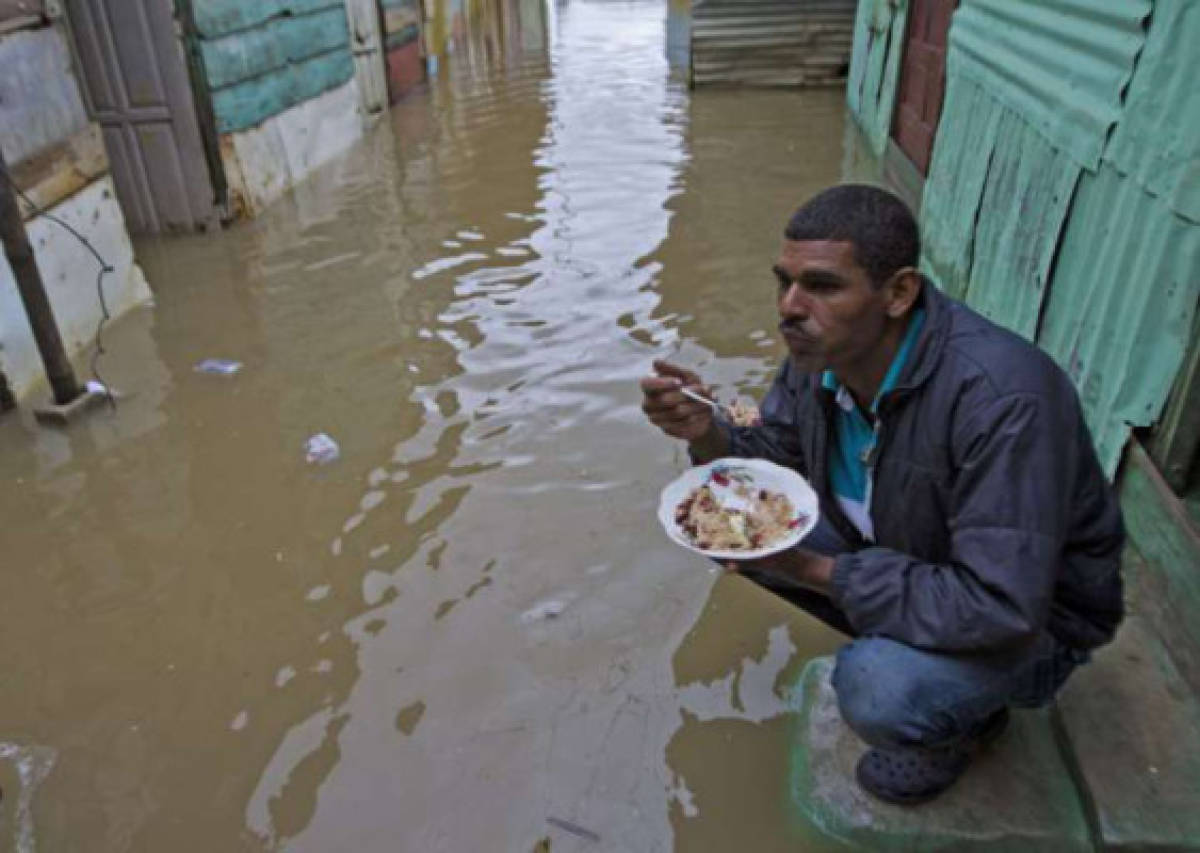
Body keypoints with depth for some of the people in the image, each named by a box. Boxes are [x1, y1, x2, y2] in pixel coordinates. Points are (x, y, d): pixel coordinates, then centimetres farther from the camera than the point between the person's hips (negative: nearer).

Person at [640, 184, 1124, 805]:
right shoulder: (819, 353, -13)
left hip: (1030, 610, -6)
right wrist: (708, 435, -24)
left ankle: (965, 719, 5)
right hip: (890, 550, 7)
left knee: (877, 689, -34)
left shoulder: (1001, 398, -36)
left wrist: (815, 572, -30)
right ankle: (885, 646, 11)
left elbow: (1000, 609, -36)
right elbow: (771, 459, -1)